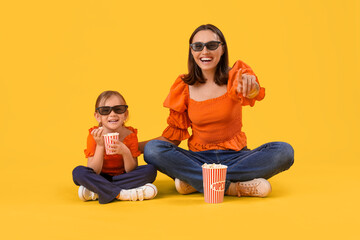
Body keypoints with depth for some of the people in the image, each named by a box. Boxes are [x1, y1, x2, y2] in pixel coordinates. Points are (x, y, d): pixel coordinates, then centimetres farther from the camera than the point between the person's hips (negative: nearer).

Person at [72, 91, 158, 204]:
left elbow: (132, 172, -13)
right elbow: (94, 172, -17)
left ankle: (96, 192, -26)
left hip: (123, 177, 1)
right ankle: (120, 194, -31)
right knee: (78, 171, -28)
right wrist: (100, 146, -28)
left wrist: (125, 152, -31)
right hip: (100, 178, -1)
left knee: (150, 170, -25)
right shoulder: (95, 135, -12)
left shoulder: (130, 135, -10)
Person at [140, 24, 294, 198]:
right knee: (153, 149, -25)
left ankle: (195, 181, -27)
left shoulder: (235, 77, -5)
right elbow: (174, 135, 5)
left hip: (235, 157, 0)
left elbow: (254, 94, -30)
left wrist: (250, 86, -55)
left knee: (283, 151, -27)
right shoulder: (184, 88, 0)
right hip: (198, 159, 1)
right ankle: (232, 187, -30)